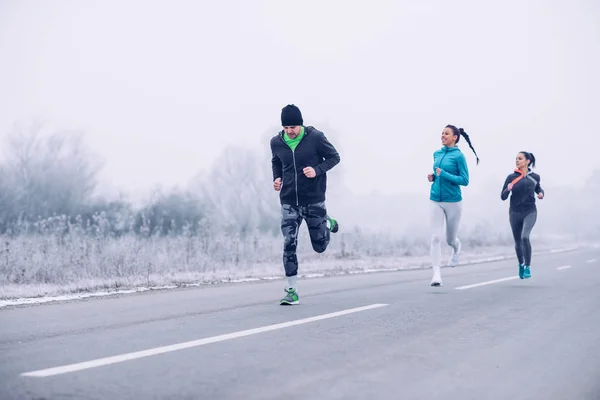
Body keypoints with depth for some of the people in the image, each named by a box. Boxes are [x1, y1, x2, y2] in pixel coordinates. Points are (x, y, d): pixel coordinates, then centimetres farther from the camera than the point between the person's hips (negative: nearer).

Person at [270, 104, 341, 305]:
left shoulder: (315, 137, -11)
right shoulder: (276, 142, -1)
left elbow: (334, 157, -2)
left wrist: (318, 170, -18)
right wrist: (277, 178, 0)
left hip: (314, 200, -2)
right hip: (289, 202, 2)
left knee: (320, 246, 9)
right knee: (289, 244, -9)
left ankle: (327, 223, 43)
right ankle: (292, 291, -1)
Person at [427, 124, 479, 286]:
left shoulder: (459, 156, -9)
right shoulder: (436, 154, 7)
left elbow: (465, 180, -12)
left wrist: (444, 174, -19)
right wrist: (433, 177, 1)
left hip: (453, 201, -3)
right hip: (436, 201, 3)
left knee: (450, 238, 13)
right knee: (436, 237, -9)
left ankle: (456, 248, 50)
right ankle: (437, 274, -11)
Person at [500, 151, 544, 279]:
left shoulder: (534, 177, 0)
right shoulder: (511, 177, -4)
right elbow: (503, 197, -3)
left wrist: (541, 193, 0)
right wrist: (508, 189, -23)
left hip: (530, 212, -1)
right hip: (515, 213, 1)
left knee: (525, 237, -24)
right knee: (518, 242, 11)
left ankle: (528, 267, -9)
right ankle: (521, 265, 39)